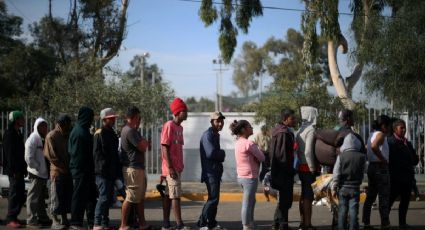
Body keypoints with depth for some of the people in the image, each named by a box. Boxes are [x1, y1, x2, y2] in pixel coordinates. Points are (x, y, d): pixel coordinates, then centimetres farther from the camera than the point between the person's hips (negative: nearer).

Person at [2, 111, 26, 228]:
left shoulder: (18, 134, 17)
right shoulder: (9, 134, -12)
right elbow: (9, 153, -18)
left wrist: (24, 169, 16)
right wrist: (14, 170, -21)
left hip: (19, 169, 9)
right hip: (14, 170, -9)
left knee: (20, 195, 11)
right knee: (14, 194, -7)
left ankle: (13, 216, 18)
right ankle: (10, 219, -2)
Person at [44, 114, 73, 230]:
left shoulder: (68, 135, 13)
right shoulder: (51, 136, -7)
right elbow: (50, 155, -11)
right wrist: (63, 167, -11)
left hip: (68, 171, 6)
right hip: (57, 171, -6)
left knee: (67, 195, 9)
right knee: (56, 197, -3)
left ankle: (64, 218, 17)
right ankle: (55, 221, 3)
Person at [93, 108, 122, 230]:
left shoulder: (112, 133, 19)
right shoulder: (99, 134, -8)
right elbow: (97, 153, -14)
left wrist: (117, 169, 17)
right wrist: (103, 167, -20)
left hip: (111, 172, 9)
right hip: (103, 171, -9)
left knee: (108, 197, 11)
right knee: (104, 197, -12)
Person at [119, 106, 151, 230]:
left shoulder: (132, 130, 19)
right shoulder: (129, 130, -16)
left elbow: (143, 145, 18)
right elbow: (143, 147, -17)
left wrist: (143, 142, -1)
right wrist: (144, 142, 2)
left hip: (138, 168, 11)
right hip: (133, 169, -11)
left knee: (140, 197, 14)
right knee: (131, 198, -7)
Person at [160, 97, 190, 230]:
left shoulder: (180, 127, 15)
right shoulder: (169, 126, -12)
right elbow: (165, 147, -15)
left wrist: (180, 166, 15)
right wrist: (170, 167, -20)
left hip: (177, 167, 9)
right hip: (171, 168, -8)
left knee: (168, 195, 9)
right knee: (175, 195, -9)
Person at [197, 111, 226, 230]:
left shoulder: (215, 135, 17)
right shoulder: (208, 135, -15)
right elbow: (210, 153, -25)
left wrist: (220, 155, -1)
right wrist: (222, 153, -9)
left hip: (216, 171, 10)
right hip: (210, 172, -10)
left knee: (214, 198, 13)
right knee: (213, 199, -11)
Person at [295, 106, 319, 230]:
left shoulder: (300, 130, 11)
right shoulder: (311, 130, -16)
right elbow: (308, 152, -23)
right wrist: (313, 168, -16)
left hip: (301, 167, 9)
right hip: (309, 168, -9)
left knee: (304, 196, 15)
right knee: (308, 197, -5)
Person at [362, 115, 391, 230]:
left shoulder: (372, 135, 16)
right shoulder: (380, 135, -12)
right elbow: (374, 146, -31)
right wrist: (383, 159, -21)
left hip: (371, 167, 9)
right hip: (381, 167, -9)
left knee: (370, 196, 12)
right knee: (384, 197, -6)